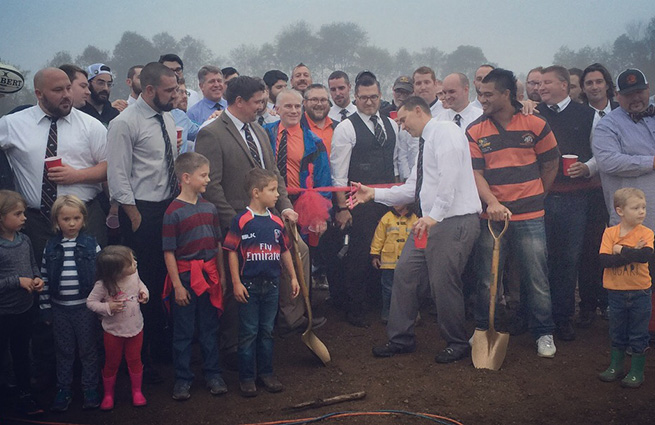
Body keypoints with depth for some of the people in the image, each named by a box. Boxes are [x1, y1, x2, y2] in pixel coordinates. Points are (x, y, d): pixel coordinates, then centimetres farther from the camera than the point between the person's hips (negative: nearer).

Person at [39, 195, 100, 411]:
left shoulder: (91, 244, -6)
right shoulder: (51, 247, -1)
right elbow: (45, 279, 3)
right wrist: (45, 308, 3)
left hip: (85, 306, -2)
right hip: (59, 308, 2)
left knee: (88, 349, 9)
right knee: (63, 351, 13)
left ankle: (90, 388, 22)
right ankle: (64, 389, 26)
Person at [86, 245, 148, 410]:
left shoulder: (134, 274, -13)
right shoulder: (103, 285, -27)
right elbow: (90, 302, -16)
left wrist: (144, 292, -10)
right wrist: (108, 307, -29)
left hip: (135, 327, 3)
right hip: (113, 330, -3)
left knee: (134, 360, 16)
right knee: (112, 363, 14)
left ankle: (137, 391, 35)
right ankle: (108, 394, 35)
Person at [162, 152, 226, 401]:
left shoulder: (209, 208, 6)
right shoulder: (174, 212, -11)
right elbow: (169, 252, -11)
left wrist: (221, 275, 9)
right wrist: (177, 285, -12)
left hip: (209, 275, 5)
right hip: (185, 277, -5)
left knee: (209, 328, 13)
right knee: (183, 331, 6)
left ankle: (212, 373, 24)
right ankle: (182, 378, 17)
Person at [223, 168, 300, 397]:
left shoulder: (276, 222, 6)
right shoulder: (241, 221, -11)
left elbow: (284, 251, 14)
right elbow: (232, 252, -9)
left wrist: (293, 277, 13)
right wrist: (236, 282, -12)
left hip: (271, 285, 5)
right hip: (249, 285, -5)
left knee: (267, 331, 14)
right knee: (249, 332, 3)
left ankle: (266, 372, 25)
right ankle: (246, 377, 14)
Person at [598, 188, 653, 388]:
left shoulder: (646, 233, -9)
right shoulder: (610, 233, -6)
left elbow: (646, 255, -28)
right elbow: (605, 260, -18)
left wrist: (621, 250, -20)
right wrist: (632, 253, -24)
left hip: (639, 291, -2)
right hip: (616, 291, 2)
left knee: (639, 335, 8)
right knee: (617, 333, 17)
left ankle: (637, 372, 22)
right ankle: (615, 367, 33)